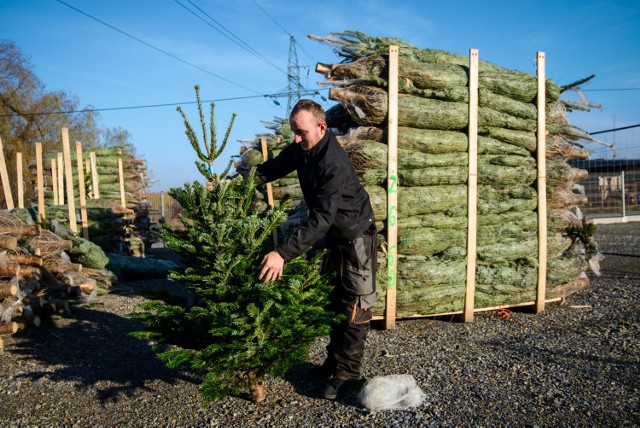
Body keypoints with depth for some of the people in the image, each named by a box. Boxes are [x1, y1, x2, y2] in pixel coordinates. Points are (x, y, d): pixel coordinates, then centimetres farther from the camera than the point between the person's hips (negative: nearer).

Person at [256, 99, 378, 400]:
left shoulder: (334, 165, -33)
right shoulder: (301, 149, -6)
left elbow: (321, 218, -40)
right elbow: (272, 168, 1)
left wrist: (283, 253, -47)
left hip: (356, 235, -9)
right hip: (334, 235, 9)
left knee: (354, 306, -2)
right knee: (335, 301, 17)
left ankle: (348, 373, 11)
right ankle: (334, 362, 31)